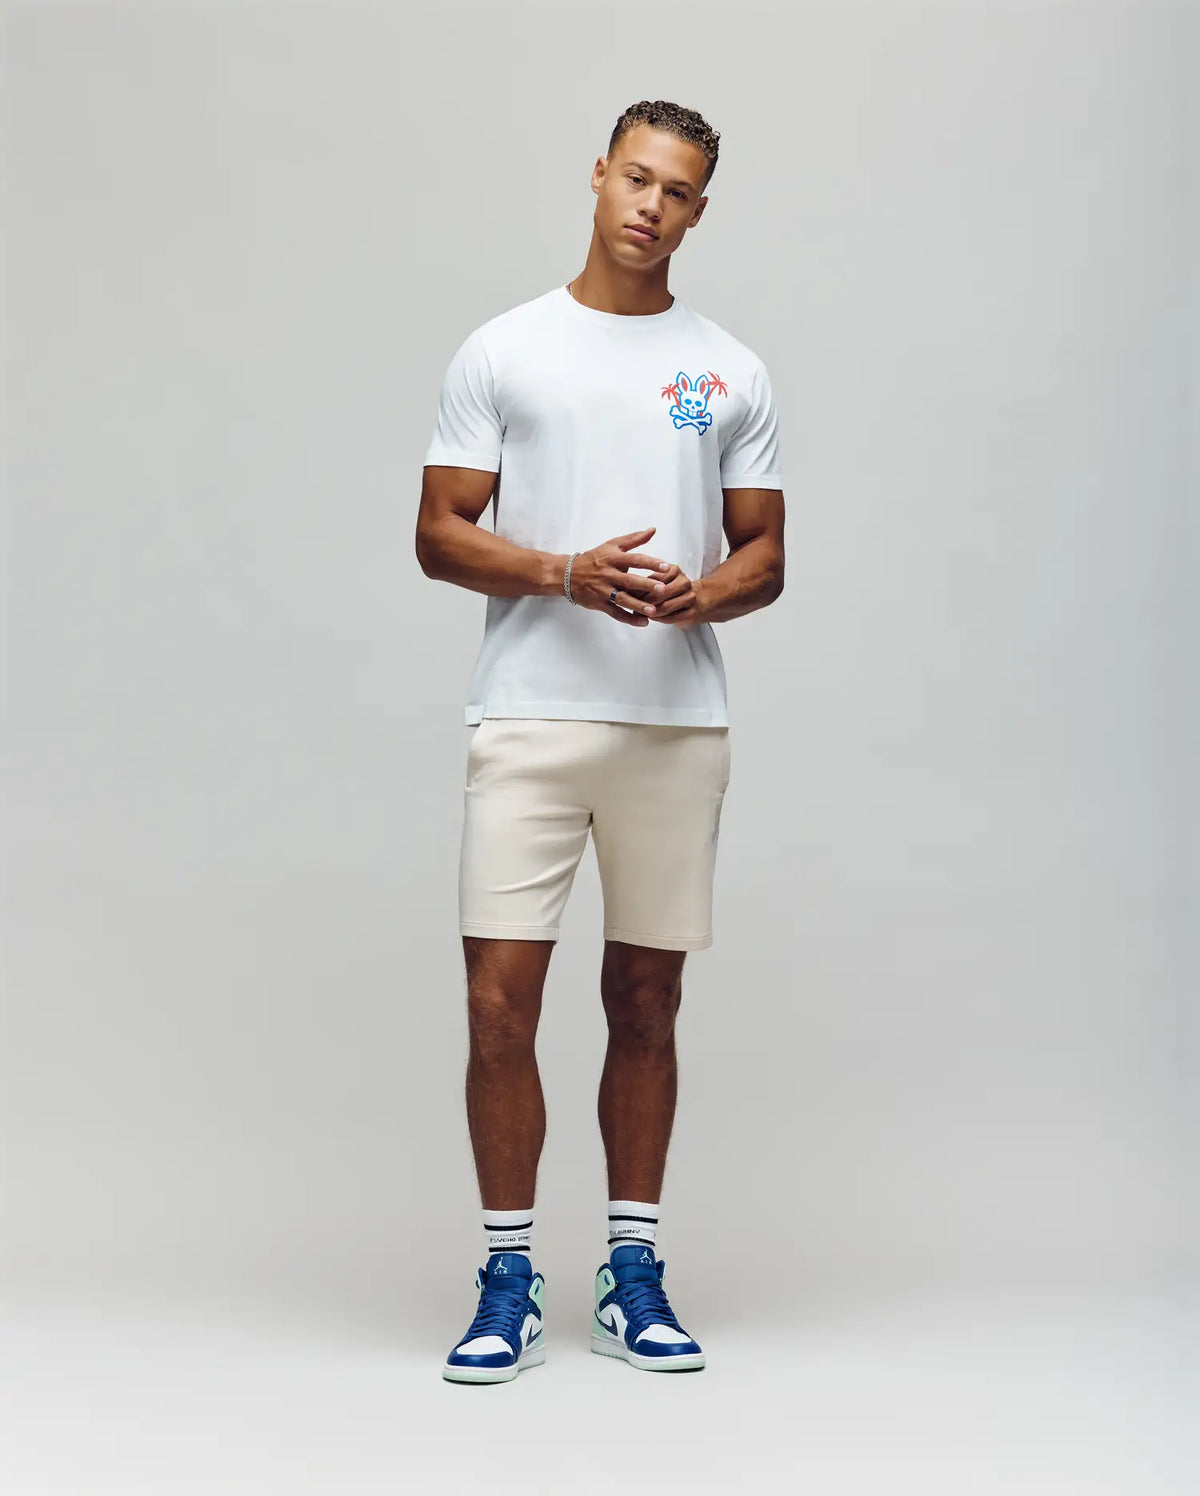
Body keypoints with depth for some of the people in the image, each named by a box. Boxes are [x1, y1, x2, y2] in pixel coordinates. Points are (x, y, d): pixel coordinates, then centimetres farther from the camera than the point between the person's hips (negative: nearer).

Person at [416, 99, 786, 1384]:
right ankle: (508, 1282, 7)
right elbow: (440, 534, 1)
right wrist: (567, 575, -16)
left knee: (646, 999, 9)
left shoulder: (732, 372, 10)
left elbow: (766, 551, 11)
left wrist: (704, 594, -12)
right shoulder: (501, 352, 4)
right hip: (530, 715, -2)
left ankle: (632, 1270, 20)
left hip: (678, 722, 2)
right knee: (501, 996, -6)